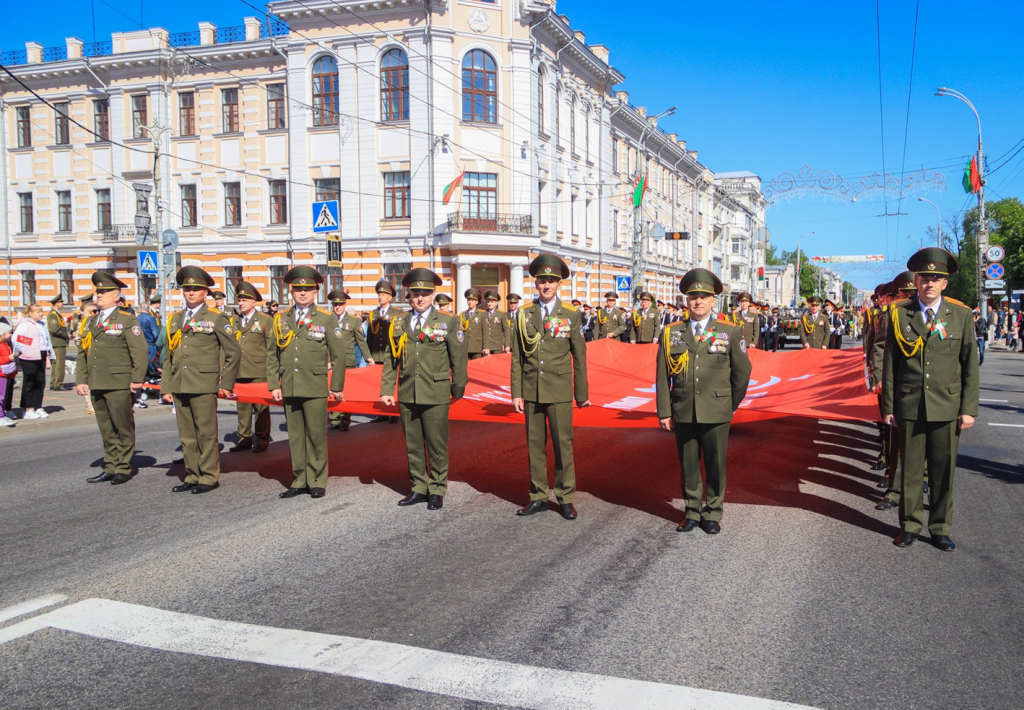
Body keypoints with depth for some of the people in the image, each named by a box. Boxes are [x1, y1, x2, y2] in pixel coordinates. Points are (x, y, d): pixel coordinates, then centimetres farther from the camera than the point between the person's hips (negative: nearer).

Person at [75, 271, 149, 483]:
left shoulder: (127, 320, -4)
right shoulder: (90, 322, 15)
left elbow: (140, 352, -10)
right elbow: (82, 353, 16)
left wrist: (137, 379, -14)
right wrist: (81, 380, 8)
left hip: (119, 385, -6)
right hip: (96, 386, 6)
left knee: (123, 429, 2)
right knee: (106, 430, 13)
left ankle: (123, 469, 11)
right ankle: (110, 468, 21)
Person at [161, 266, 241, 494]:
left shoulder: (216, 318, 0)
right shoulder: (175, 320, 15)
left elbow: (234, 353, -1)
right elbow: (169, 357, 17)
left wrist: (226, 384, -4)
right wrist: (166, 386, 10)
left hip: (204, 386, -5)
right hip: (179, 387, 5)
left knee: (206, 433, -2)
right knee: (187, 436, 10)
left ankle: (209, 477, 8)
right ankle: (192, 476, 19)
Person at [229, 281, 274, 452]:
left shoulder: (266, 320, 1)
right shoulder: (234, 321, 14)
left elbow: (272, 348, -1)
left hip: (259, 372, -4)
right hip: (239, 372, 4)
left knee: (261, 407, 1)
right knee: (242, 406, 8)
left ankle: (262, 440, 9)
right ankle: (245, 438, 17)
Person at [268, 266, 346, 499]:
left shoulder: (326, 319, 2)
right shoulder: (281, 319, 11)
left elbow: (338, 355, 1)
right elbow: (272, 355, 13)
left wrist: (336, 387, -1)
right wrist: (274, 384, 6)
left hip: (315, 388, -3)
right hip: (289, 389, 3)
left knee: (316, 436, 0)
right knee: (295, 436, 8)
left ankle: (317, 482, 11)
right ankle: (300, 481, 18)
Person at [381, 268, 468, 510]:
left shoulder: (448, 322, 0)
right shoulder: (399, 323, 8)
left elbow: (458, 359, 3)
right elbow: (390, 358, 9)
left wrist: (458, 390, 4)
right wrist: (387, 390, 4)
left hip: (435, 396, -3)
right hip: (407, 396, 3)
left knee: (437, 446, 4)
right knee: (413, 445, 11)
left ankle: (437, 491, 16)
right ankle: (419, 488, 24)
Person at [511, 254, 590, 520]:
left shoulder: (571, 315, 2)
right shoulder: (524, 314, 5)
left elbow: (579, 357, 4)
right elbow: (517, 357, 6)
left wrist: (582, 393, 4)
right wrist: (516, 393, 2)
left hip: (559, 392, -2)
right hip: (531, 391, 2)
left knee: (563, 445, 2)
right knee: (535, 445, 8)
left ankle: (566, 499, 13)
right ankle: (538, 497, 18)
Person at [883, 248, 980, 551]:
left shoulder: (961, 315, 2)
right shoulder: (899, 314, 1)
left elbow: (970, 365, 2)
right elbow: (891, 364, 2)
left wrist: (969, 409, -3)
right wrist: (889, 406, 1)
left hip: (947, 408, 0)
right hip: (910, 406, 0)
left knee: (943, 471, 8)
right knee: (911, 469, 7)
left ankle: (940, 528, 22)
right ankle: (910, 526, 21)